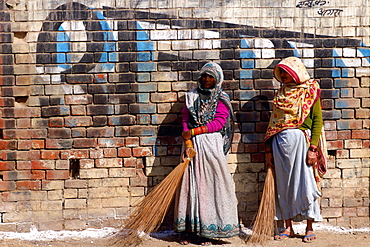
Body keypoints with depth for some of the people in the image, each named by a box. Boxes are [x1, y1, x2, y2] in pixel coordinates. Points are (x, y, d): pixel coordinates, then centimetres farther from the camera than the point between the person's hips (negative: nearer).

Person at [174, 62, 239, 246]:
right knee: (190, 184, -1)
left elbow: (219, 123, -6)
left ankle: (207, 231, 1)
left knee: (210, 184, -4)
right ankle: (190, 230, 3)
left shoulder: (221, 99, 6)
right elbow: (185, 119, 5)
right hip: (192, 144, 2)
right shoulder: (191, 96, 14)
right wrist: (187, 142, -9)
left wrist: (194, 131, -11)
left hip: (212, 145, -2)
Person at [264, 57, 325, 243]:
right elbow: (273, 122, 14)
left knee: (304, 183, -2)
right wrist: (268, 150, 9)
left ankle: (309, 228, 10)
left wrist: (313, 148, -13)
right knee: (283, 185, 6)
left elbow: (317, 121, -4)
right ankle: (288, 227, 15)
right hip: (279, 142, 5)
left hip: (299, 140, -5)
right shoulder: (281, 93, 16)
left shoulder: (309, 91, 3)